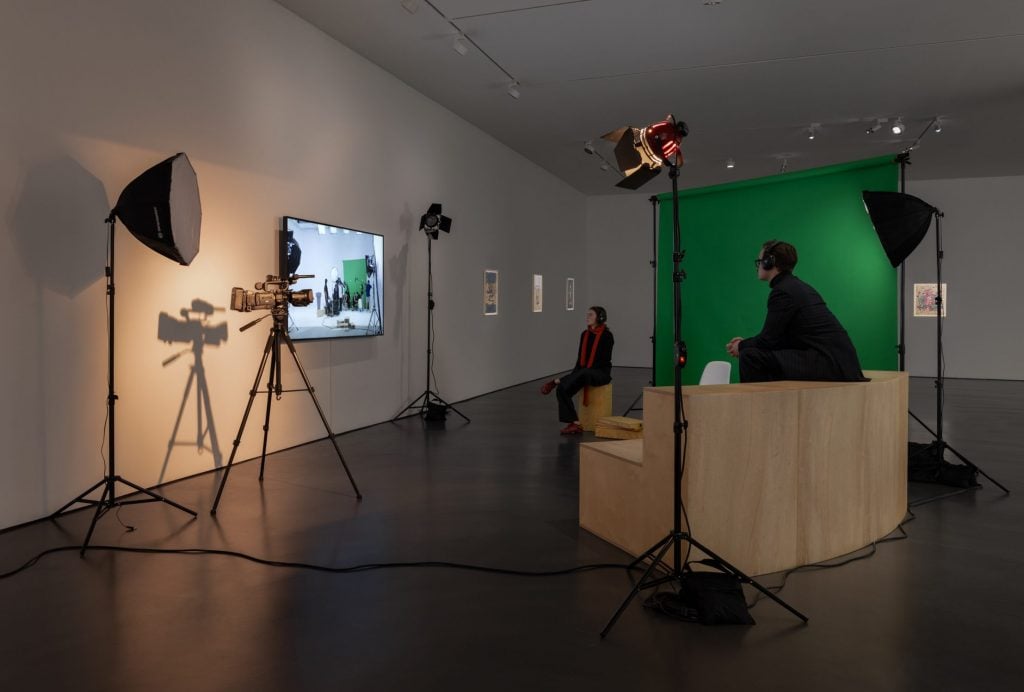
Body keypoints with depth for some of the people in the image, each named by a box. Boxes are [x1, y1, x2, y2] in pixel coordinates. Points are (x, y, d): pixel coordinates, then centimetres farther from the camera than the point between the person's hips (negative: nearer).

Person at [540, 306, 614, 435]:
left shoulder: (606, 335, -9)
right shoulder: (584, 334, 11)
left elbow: (604, 360, -14)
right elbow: (580, 358, 12)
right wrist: (574, 374, -3)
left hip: (601, 373, -6)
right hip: (584, 373, 6)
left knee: (583, 374, -42)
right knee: (562, 388, -21)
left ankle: (556, 381, -26)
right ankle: (575, 424, -24)